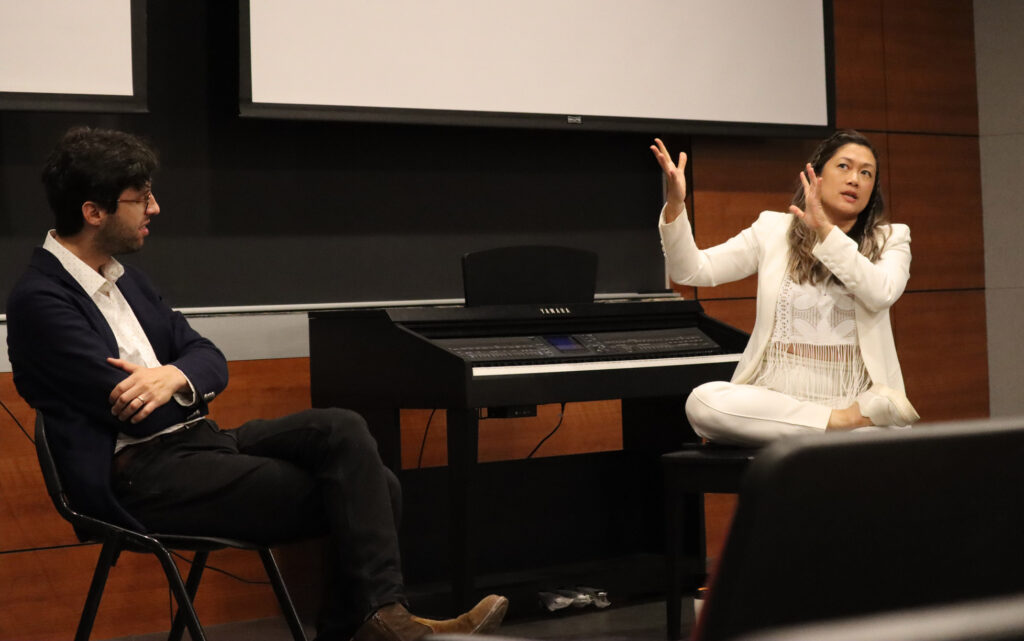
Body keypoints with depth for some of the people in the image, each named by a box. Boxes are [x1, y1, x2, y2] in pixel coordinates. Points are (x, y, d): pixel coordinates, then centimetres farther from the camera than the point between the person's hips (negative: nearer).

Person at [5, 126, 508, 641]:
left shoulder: (124, 278, 16)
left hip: (196, 441, 8)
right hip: (142, 477, -8)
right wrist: (192, 388, 1)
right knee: (349, 491, -18)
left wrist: (176, 376, -13)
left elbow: (211, 361, 11)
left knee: (359, 458, -12)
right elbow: (130, 411, -17)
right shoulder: (40, 299, -11)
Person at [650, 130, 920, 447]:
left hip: (854, 395, -3)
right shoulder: (774, 229, 12)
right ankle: (842, 422, -27)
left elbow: (882, 294, -12)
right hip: (778, 394, 4)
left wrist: (826, 230, -17)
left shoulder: (890, 239, 11)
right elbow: (693, 272, 4)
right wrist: (674, 206, -12)